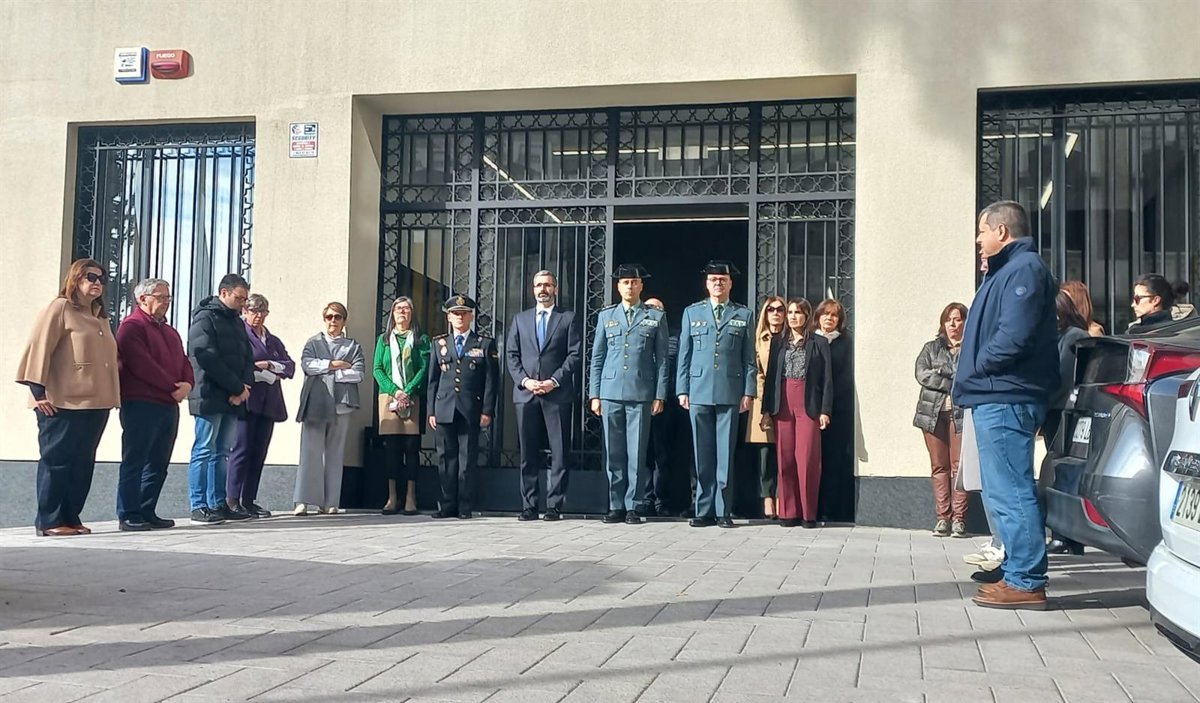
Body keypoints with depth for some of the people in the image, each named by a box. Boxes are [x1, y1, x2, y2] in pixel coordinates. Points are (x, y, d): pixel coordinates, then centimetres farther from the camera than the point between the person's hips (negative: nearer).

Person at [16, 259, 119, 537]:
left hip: (95, 403, 7)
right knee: (56, 460, -3)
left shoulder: (100, 316, 20)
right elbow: (38, 348, -10)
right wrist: (38, 392, -16)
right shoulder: (59, 308, -3)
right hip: (63, 402, -7)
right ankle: (49, 521, 2)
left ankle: (71, 517, 13)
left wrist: (112, 396, 15)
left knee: (83, 463, 7)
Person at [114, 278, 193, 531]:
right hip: (141, 404, -8)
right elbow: (143, 365, -15)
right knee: (135, 461, -5)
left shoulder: (169, 331, 24)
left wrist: (187, 384, -5)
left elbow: (183, 361, 17)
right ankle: (128, 516, -2)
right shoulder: (132, 326, -4)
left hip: (169, 404, 8)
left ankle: (147, 512, 14)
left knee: (158, 463, 9)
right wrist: (173, 387, -13)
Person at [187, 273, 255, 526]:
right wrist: (238, 387, -14)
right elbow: (208, 359, -16)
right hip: (210, 397, -8)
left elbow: (247, 358, 16)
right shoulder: (205, 319, -6)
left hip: (232, 398, 8)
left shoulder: (236, 322, 19)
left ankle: (218, 505, 12)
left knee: (223, 452, 8)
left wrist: (245, 385, -4)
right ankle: (199, 507, -4)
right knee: (204, 451, -6)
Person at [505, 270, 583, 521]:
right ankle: (529, 505, 7)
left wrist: (554, 381, -11)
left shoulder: (569, 318, 7)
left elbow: (575, 355, 0)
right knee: (528, 454, 3)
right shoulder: (520, 319, 17)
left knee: (559, 453, -3)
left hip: (558, 394, -2)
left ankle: (554, 505, 1)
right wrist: (524, 380, -4)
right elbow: (511, 355, 11)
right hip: (525, 394, 3)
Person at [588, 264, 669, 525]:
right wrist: (594, 394, 6)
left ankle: (632, 506, 6)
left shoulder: (656, 317, 8)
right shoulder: (606, 316, 13)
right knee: (613, 453, 3)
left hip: (641, 394, -2)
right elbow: (597, 357, 12)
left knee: (637, 453, -1)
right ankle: (616, 506, 11)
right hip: (611, 393, 2)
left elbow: (662, 359, 6)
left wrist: (660, 395, 0)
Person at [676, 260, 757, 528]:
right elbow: (684, 354, 10)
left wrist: (749, 391, 0)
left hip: (730, 393, -1)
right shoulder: (692, 313, 12)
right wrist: (682, 390, 3)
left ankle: (723, 511, 5)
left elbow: (749, 358, 8)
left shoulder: (744, 315, 10)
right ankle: (704, 511, 9)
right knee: (702, 455, 3)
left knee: (725, 454, 0)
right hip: (698, 392, 1)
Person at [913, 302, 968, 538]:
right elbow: (921, 373, 0)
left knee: (959, 466, -6)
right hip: (933, 412, 3)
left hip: (961, 413, -3)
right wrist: (954, 384, -9)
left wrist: (940, 374, -10)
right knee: (939, 466, 2)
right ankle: (942, 517, 5)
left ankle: (958, 518, -2)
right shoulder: (931, 348, 16)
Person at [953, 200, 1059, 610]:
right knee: (1006, 491, 14)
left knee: (1010, 492, -9)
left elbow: (1014, 334, -22)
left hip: (1004, 400, -11)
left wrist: (976, 369, -11)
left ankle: (1026, 583, -6)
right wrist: (972, 380, 11)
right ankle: (1019, 574, 21)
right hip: (997, 397, 11)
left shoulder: (1023, 268, -11)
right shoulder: (1009, 269, 22)